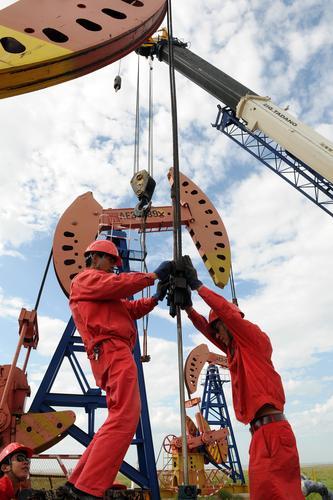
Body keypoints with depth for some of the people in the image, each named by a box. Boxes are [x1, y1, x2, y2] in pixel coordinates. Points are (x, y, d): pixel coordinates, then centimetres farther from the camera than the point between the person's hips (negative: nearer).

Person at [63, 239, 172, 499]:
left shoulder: (103, 292, 35)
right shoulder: (85, 278, 7)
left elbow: (131, 308, 24)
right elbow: (118, 284, -12)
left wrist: (156, 297, 11)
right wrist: (153, 275, -5)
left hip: (114, 354, 10)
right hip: (112, 350, -10)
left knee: (120, 419, 11)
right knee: (124, 418, -19)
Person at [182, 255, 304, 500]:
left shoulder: (254, 338, -1)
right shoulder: (234, 349, 21)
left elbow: (226, 310, -13)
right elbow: (204, 326, 20)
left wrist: (197, 285, -9)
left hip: (272, 429, -9)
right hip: (262, 431, 9)